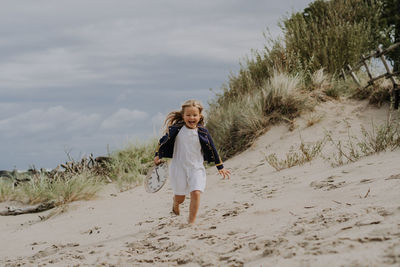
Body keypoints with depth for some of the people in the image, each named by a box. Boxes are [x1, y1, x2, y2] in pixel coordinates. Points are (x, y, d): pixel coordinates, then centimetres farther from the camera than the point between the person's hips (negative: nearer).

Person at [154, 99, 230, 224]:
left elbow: (212, 150, 5)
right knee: (180, 197, 9)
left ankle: (191, 222, -7)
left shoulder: (202, 132, -4)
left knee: (196, 193, -18)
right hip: (179, 167, 0)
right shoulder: (176, 128, -7)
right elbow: (164, 141, 7)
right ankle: (175, 204, 47)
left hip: (196, 168, 0)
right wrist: (158, 155, 3)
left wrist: (220, 167, 8)